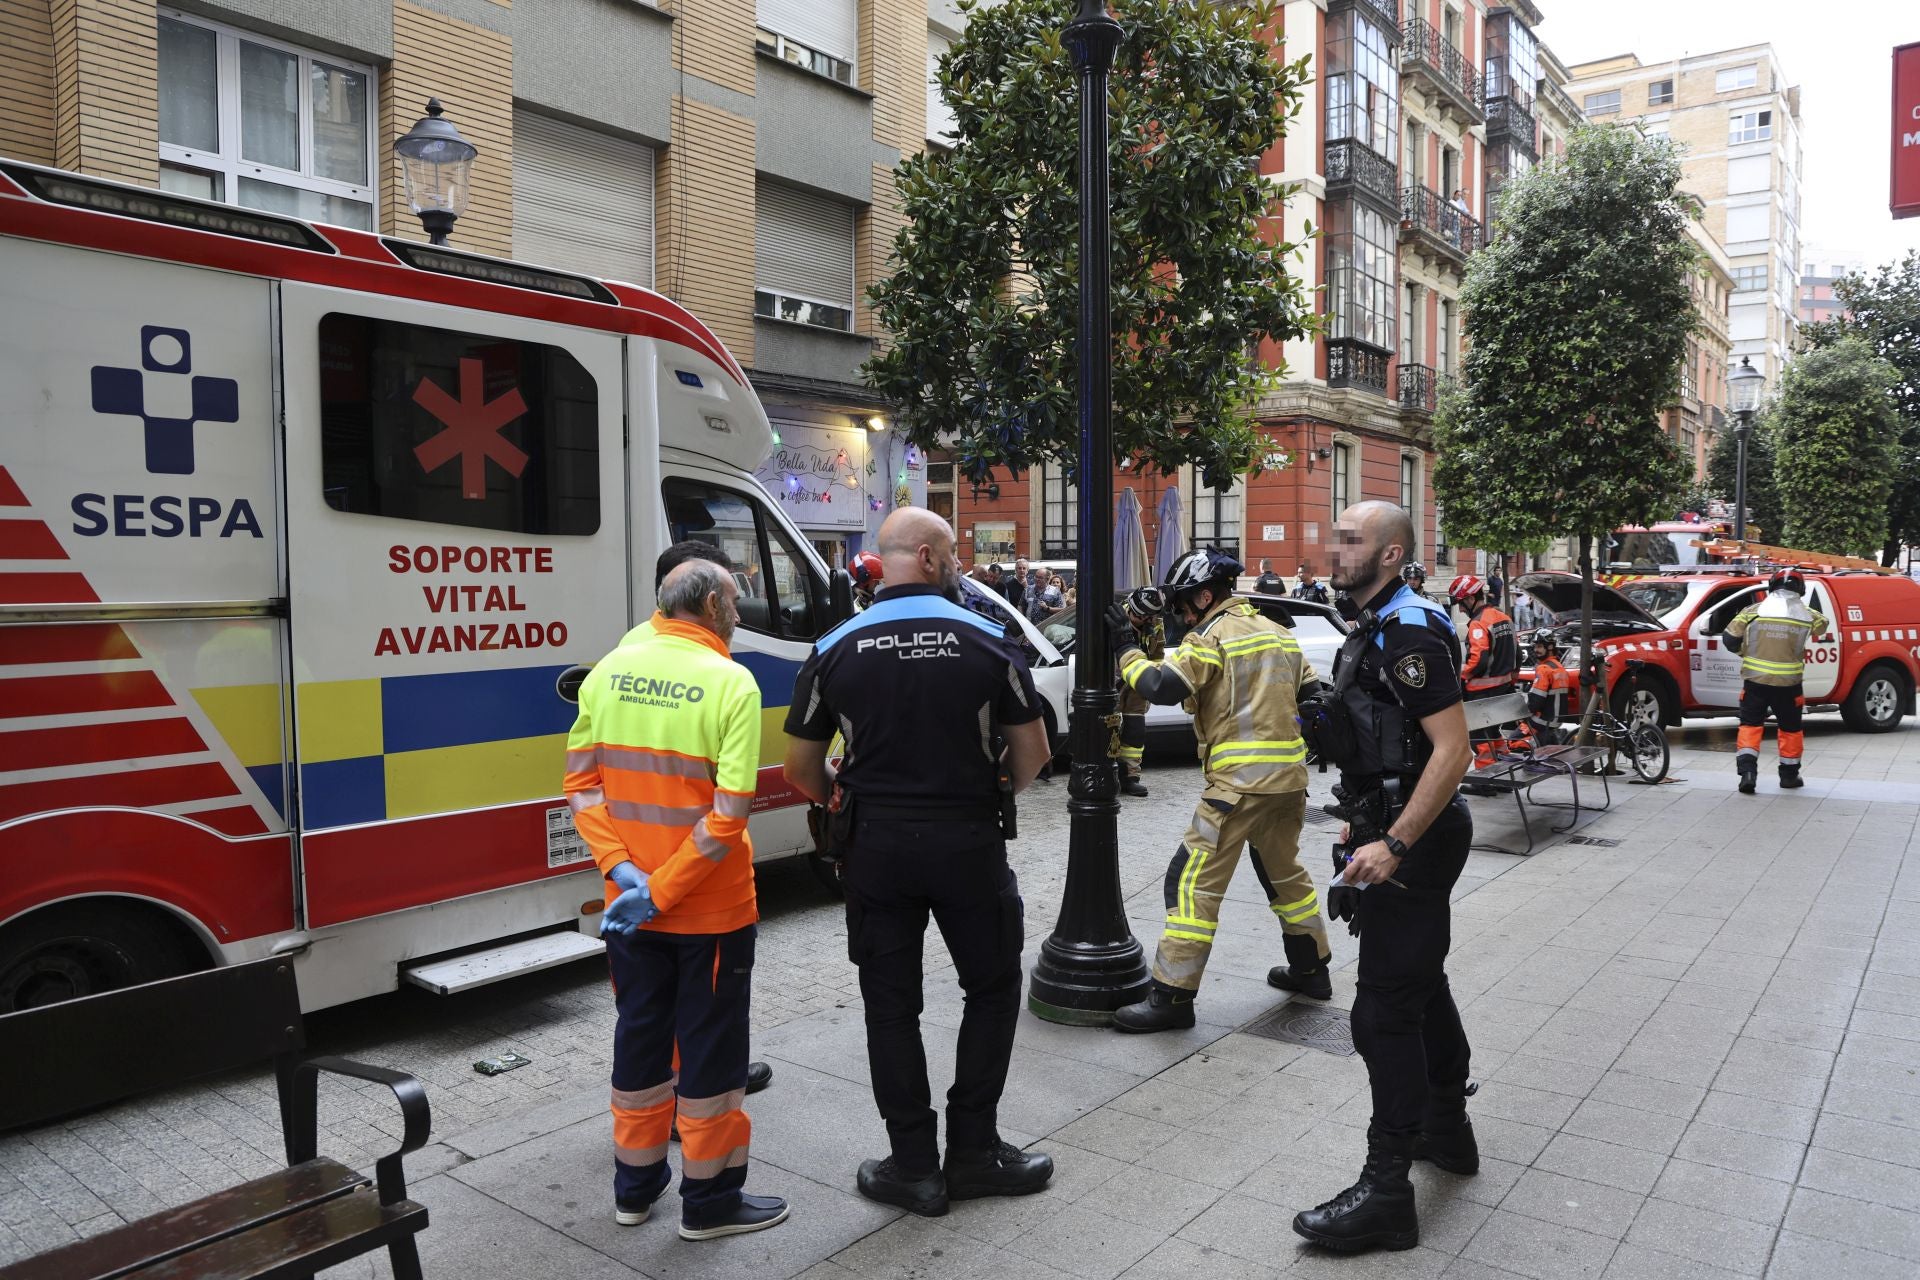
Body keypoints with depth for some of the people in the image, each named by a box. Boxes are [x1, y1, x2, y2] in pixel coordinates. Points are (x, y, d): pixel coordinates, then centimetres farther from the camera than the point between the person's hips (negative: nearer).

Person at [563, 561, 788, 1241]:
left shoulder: (609, 670, 0)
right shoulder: (731, 683, -15)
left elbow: (581, 783, -3)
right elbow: (728, 815, -21)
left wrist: (624, 871, -8)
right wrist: (662, 893, -16)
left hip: (629, 904, 5)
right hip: (711, 908, -5)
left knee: (639, 1037, 20)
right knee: (710, 1050, 10)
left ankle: (635, 1185, 35)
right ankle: (709, 1200, 24)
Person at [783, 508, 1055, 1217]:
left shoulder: (835, 649, -3)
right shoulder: (987, 641, -7)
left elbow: (800, 767, 1)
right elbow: (1033, 753, -1)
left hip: (876, 846, 2)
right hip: (968, 842, -1)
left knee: (891, 1005, 11)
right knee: (992, 989, 16)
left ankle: (914, 1167, 19)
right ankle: (973, 1152, 22)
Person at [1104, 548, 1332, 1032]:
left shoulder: (1212, 635, -8)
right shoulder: (1278, 632, 17)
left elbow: (1162, 686, -19)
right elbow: (1313, 695, 19)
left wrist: (1127, 647, -7)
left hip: (1240, 780, -9)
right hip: (1289, 776, 9)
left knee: (1194, 882, -6)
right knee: (1284, 870, 26)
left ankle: (1172, 996, -5)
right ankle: (1310, 968, 37)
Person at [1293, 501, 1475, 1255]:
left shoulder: (1409, 635, -19)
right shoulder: (1379, 628, 13)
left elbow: (1452, 749, -26)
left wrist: (1394, 845, -29)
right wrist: (1366, 820, 22)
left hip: (1413, 841, -11)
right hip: (1396, 831, 11)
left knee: (1385, 1011, -7)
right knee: (1422, 983, 22)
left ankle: (1386, 1191, 0)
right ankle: (1446, 1130, 39)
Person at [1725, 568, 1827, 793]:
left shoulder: (1753, 611, -4)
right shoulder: (1807, 615, -1)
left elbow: (1731, 640, -3)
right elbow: (1821, 626, 19)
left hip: (1755, 680, -1)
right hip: (1789, 683, 1)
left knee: (1750, 725, 9)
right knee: (1791, 728, 17)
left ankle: (1747, 770, -7)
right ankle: (1789, 775, 27)